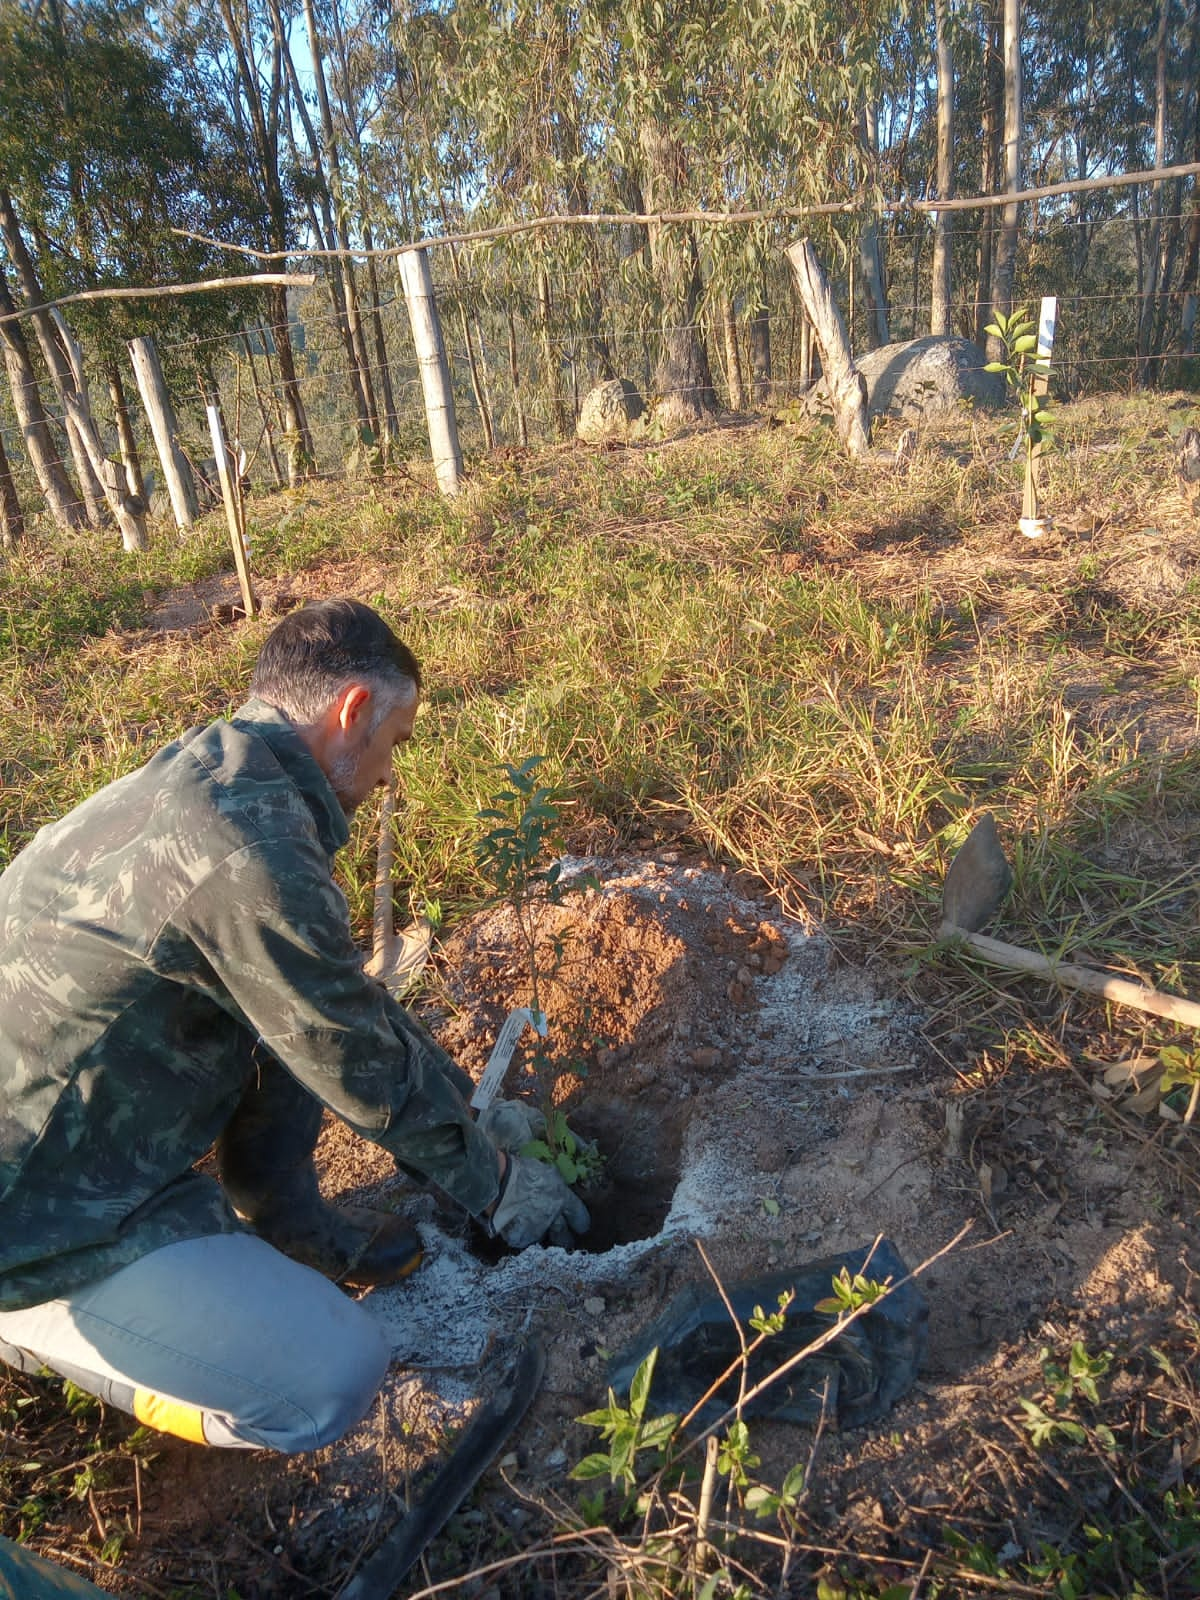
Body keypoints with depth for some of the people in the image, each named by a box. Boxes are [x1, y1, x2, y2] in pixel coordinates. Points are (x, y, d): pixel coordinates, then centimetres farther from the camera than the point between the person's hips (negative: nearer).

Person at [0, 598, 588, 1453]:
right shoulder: (249, 849, -31)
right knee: (335, 1382, -10)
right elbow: (367, 1069, -18)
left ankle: (285, 1224, 18)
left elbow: (349, 996, 10)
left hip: (78, 1125, 9)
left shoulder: (208, 775, 0)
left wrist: (469, 1106, 16)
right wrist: (495, 1182, 0)